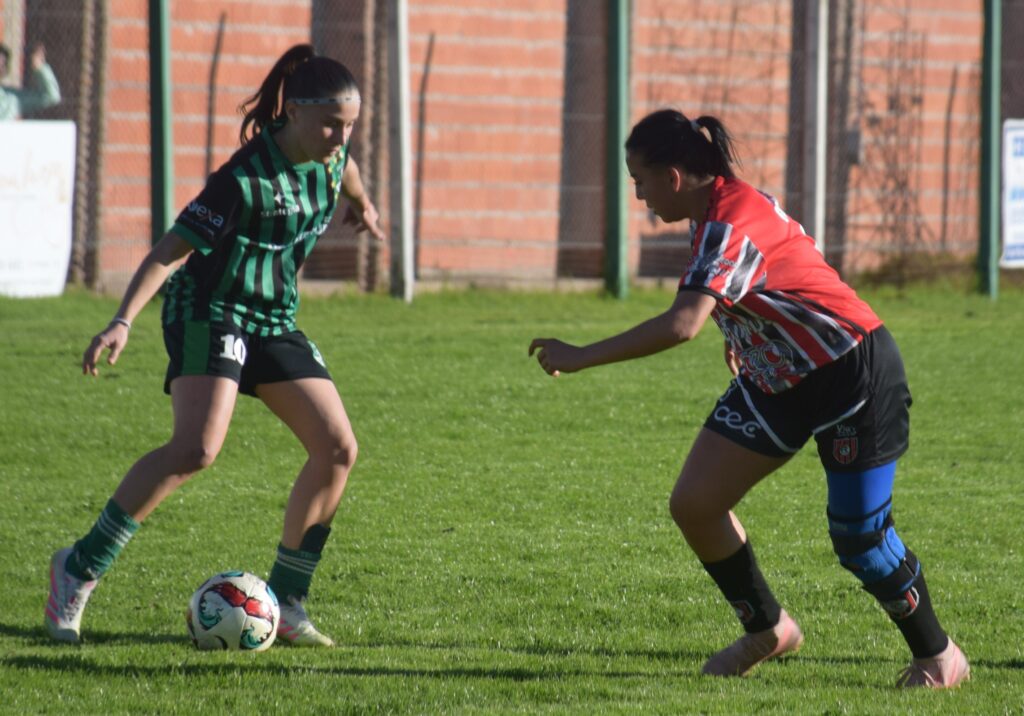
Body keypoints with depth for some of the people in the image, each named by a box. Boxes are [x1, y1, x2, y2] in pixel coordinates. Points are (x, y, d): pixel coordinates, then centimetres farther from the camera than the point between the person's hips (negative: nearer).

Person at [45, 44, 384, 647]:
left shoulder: (327, 157, -2)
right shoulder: (246, 180, -25)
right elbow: (172, 250, -27)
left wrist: (362, 204, 46)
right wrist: (123, 321, -37)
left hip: (276, 321, 8)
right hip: (211, 316, -8)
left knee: (338, 450, -3)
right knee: (197, 448, -27)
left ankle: (285, 600, 7)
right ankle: (79, 569, -16)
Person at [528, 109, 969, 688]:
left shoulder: (732, 225, -28)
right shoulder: (728, 206, 1)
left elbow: (682, 325, -40)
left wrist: (579, 357, -37)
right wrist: (740, 333, 24)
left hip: (854, 374, -9)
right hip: (778, 379, 9)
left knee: (859, 539, -5)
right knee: (694, 504, -1)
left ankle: (937, 656, 17)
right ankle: (767, 629, 17)